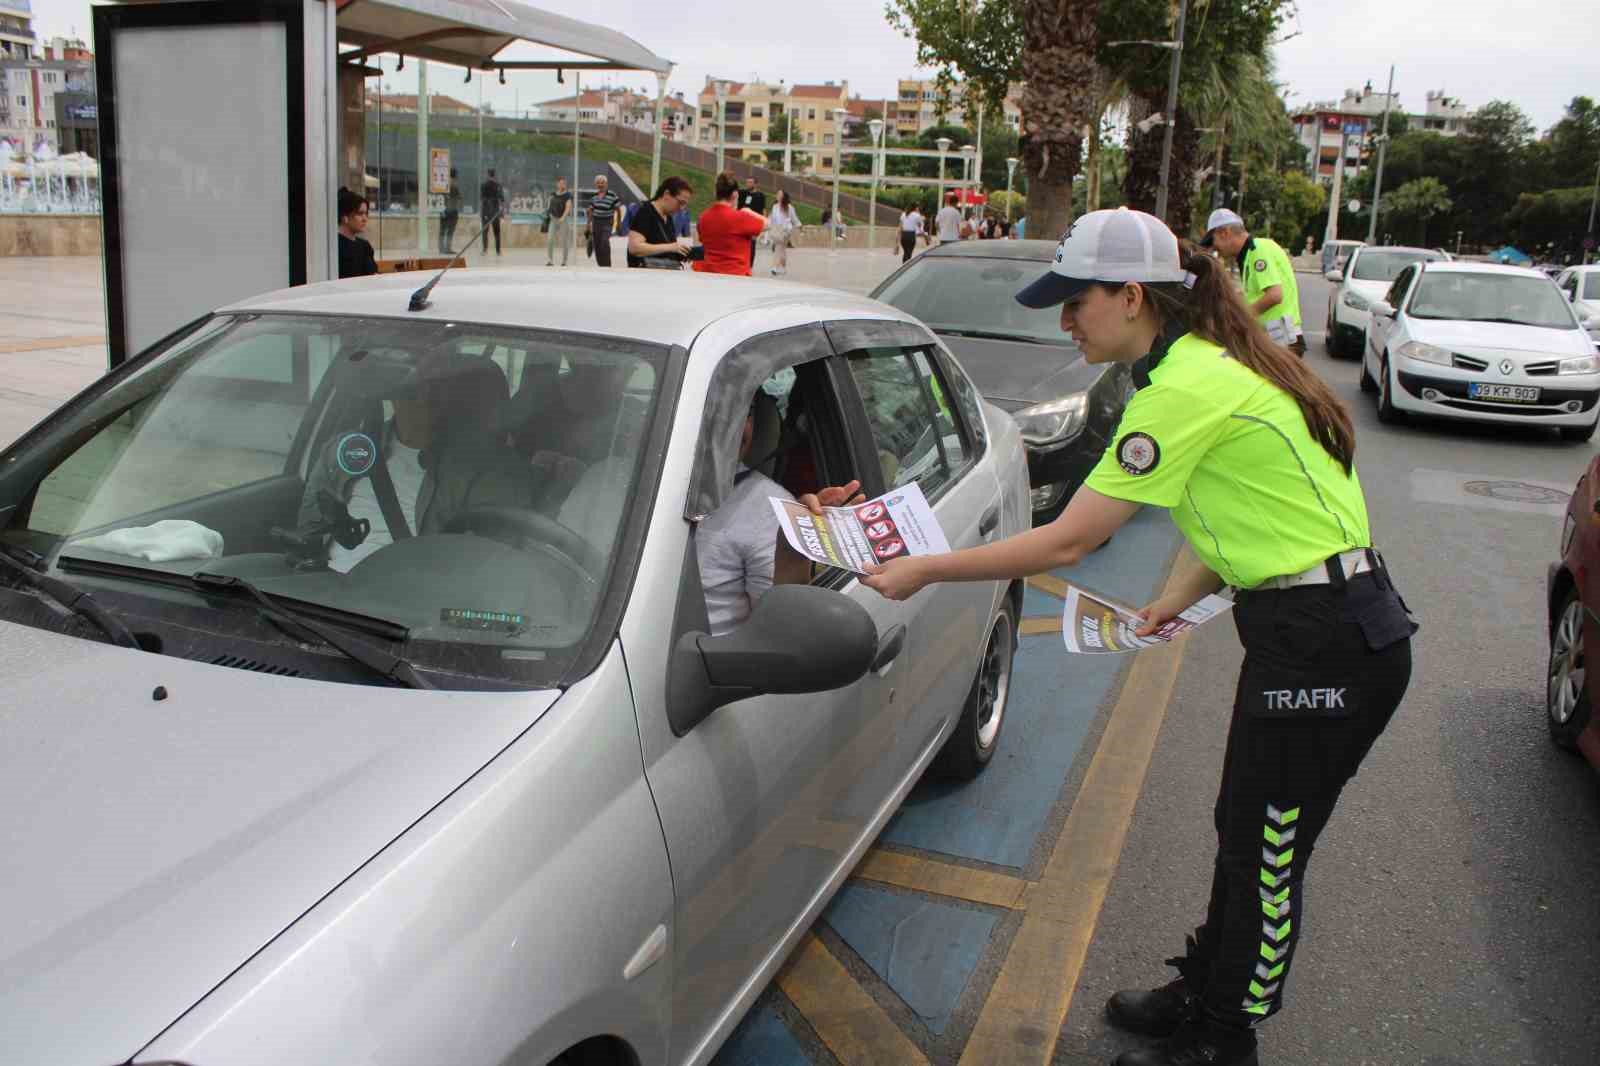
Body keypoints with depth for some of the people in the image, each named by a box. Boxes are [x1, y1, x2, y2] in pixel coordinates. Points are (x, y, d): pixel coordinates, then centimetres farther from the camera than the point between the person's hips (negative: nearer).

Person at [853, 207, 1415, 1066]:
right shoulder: (1205, 363, 7)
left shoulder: (1184, 391, -23)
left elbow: (1065, 542, -21)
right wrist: (1180, 597, 10)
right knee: (1243, 835, 21)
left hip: (1329, 648, -10)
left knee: (1264, 857, 7)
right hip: (1322, 629, 10)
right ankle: (1203, 995, 39)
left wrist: (923, 571, -14)